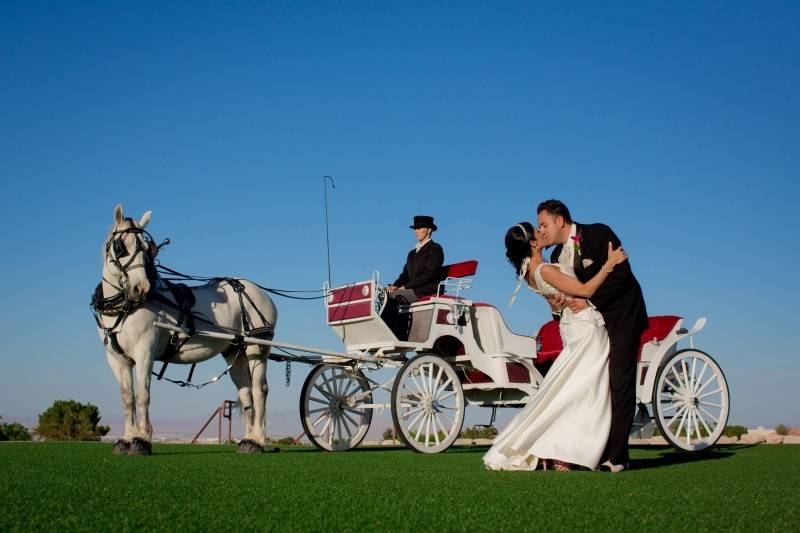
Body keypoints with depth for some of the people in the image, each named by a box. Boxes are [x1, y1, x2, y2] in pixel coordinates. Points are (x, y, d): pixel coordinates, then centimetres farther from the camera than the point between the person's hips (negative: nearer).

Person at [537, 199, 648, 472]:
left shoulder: (598, 234, -11)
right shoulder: (557, 256, 9)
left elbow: (621, 273, -19)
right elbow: (573, 292, 12)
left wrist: (590, 301, -19)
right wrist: (559, 301, -11)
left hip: (622, 315, -7)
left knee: (619, 383, -11)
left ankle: (616, 456, -11)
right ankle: (597, 451, 5)